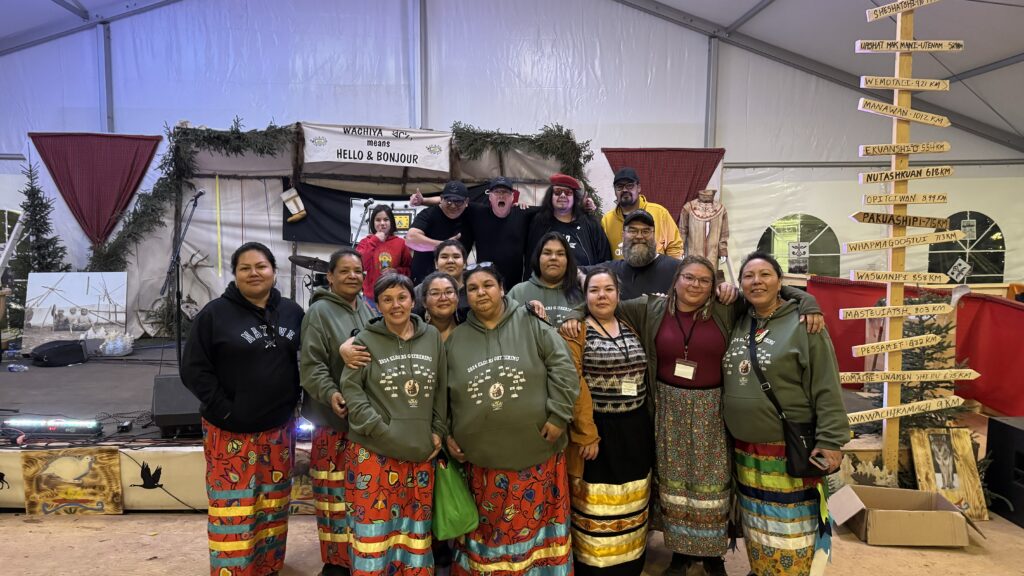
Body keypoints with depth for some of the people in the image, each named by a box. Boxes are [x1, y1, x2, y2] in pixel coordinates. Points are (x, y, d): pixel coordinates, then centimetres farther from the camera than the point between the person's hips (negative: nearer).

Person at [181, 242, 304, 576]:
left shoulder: (292, 313, 6)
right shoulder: (215, 313, -6)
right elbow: (193, 369, -8)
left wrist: (294, 401, 3)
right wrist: (224, 409, -13)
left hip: (279, 428, 4)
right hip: (231, 431, -4)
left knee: (273, 506, 14)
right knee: (232, 508, 1)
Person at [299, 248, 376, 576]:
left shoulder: (369, 310, 11)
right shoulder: (320, 312, -9)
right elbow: (311, 365, -14)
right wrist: (330, 393, -27)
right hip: (335, 417, -6)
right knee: (336, 492, -1)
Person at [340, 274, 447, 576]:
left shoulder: (432, 337, 6)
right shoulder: (366, 340, -4)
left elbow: (441, 389, 12)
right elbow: (350, 389, -6)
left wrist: (438, 432, 7)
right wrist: (378, 428, -14)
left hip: (420, 452, 3)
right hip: (373, 452, -3)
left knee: (415, 527, 14)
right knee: (374, 524, 3)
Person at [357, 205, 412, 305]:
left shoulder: (400, 243, 2)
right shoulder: (366, 242, 2)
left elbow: (409, 269, 9)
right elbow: (360, 265, -14)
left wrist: (396, 271, -11)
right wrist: (374, 241, -14)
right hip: (371, 296, 0)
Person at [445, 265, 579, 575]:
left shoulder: (531, 324, -2)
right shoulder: (456, 340, 7)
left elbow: (563, 368, -7)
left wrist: (558, 416, -12)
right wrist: (446, 434, 6)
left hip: (536, 450, -2)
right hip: (483, 456, 2)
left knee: (535, 521, 10)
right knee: (489, 526, 13)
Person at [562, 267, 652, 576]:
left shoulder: (630, 328, 11)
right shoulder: (575, 331, -8)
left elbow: (641, 376, 15)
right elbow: (573, 386, -14)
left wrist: (645, 423, 10)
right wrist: (586, 433, -17)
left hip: (635, 430, 6)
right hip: (597, 430, -6)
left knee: (631, 505, 15)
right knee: (596, 507, 2)